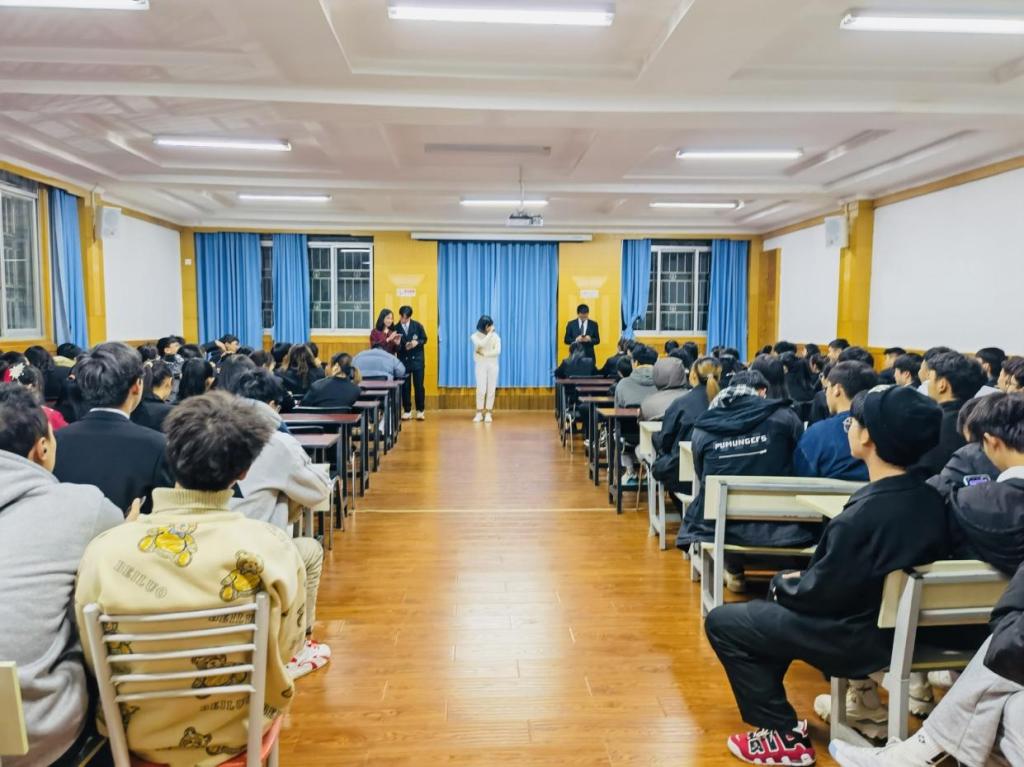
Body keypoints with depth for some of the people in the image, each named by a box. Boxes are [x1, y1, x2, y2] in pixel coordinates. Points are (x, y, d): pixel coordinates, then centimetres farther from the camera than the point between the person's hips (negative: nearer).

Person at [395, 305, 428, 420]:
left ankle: (420, 410, 13)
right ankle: (407, 411, 16)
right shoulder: (396, 328, -5)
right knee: (405, 386, 5)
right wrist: (397, 344, -25)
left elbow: (424, 339, 3)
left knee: (419, 386, 3)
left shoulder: (417, 326, -4)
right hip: (403, 360, 0)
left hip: (417, 360, 0)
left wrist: (417, 342, -16)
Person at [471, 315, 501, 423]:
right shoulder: (475, 336, 0)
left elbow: (498, 351, -9)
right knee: (481, 389, -8)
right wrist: (489, 333, -16)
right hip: (481, 365, -1)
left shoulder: (495, 336, 3)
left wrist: (484, 353, -13)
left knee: (491, 389, 0)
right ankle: (479, 413, 0)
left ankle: (488, 413, 5)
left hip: (493, 365, 1)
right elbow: (481, 344, -21)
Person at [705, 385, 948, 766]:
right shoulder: (929, 499, -4)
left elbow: (820, 593, -21)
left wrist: (783, 582, -1)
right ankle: (779, 715, 31)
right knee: (776, 603, 28)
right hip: (897, 624, 9)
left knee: (721, 623, 3)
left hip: (858, 637, -9)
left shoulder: (865, 513, -30)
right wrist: (798, 581, 6)